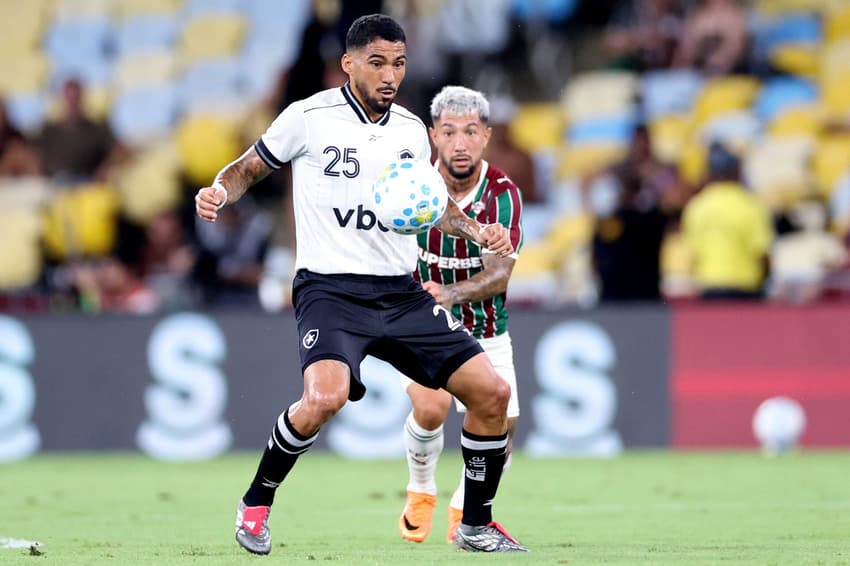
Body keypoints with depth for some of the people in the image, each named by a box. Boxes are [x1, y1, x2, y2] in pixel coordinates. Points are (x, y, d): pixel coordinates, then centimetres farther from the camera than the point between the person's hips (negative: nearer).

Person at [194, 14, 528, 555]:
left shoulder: (413, 130, 8)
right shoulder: (309, 117, -5)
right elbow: (249, 167, 7)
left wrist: (475, 229, 8)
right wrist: (219, 192, -14)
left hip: (401, 291, 5)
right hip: (330, 288, -5)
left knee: (492, 392, -3)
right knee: (325, 397, -32)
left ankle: (476, 526, 17)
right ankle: (256, 502, -6)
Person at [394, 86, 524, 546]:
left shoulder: (503, 193, -16)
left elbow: (500, 273, -26)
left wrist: (450, 293, -44)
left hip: (486, 331, 1)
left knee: (499, 432, -7)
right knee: (430, 407, -27)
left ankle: (465, 512, 24)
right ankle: (420, 491, 3)